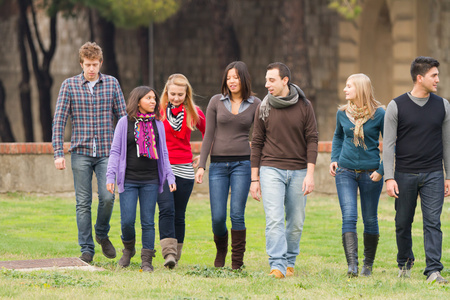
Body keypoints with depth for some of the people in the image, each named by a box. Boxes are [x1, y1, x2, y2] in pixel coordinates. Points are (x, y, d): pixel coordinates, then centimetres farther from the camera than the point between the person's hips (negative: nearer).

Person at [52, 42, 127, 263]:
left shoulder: (112, 84, 5)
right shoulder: (69, 85, 2)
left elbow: (123, 117, 9)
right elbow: (59, 120, 1)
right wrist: (58, 153, -6)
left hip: (106, 152, 0)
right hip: (80, 152, 0)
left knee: (107, 197, -12)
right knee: (83, 203, 1)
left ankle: (102, 234, 15)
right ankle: (87, 249, 9)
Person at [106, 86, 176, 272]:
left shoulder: (157, 124, 9)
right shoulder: (125, 123, 1)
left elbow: (163, 153, 14)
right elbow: (115, 151, 2)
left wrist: (169, 176, 6)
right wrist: (110, 176, -6)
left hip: (150, 181, 2)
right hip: (129, 180, -2)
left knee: (148, 222, 1)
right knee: (127, 220, -6)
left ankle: (147, 261, 6)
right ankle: (128, 249, 22)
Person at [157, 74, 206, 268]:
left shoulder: (194, 113, 5)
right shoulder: (158, 111, 0)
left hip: (184, 169, 2)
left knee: (179, 215, 5)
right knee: (166, 209, -18)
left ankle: (176, 254, 14)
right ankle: (169, 253, -25)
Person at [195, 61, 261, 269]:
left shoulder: (256, 104, 4)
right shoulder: (216, 102, 5)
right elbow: (209, 135, 5)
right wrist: (201, 166, -1)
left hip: (242, 164, -1)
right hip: (218, 164, 1)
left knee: (237, 215, -9)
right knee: (218, 218, -2)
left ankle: (237, 262, 0)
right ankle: (221, 249, 29)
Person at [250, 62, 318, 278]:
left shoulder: (304, 106, 2)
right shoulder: (264, 108, 3)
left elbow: (312, 140, 1)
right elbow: (257, 144, 7)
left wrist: (310, 174, -7)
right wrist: (254, 179, 4)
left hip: (298, 171, 1)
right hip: (271, 169, -1)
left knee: (296, 222, 5)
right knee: (274, 219, -13)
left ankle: (289, 262, 18)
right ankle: (277, 265, -15)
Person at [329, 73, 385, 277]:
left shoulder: (379, 114, -7)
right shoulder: (342, 113, 4)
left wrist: (382, 170, -9)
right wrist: (334, 159, 9)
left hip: (370, 173, -2)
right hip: (345, 171, 2)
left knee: (370, 220, 7)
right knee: (349, 217, -13)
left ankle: (368, 264, 24)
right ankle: (352, 265, -20)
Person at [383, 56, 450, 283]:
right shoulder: (396, 106, -2)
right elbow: (388, 144, -3)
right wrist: (389, 178, -10)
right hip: (405, 175, -1)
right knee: (403, 223, 9)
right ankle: (405, 263, 31)